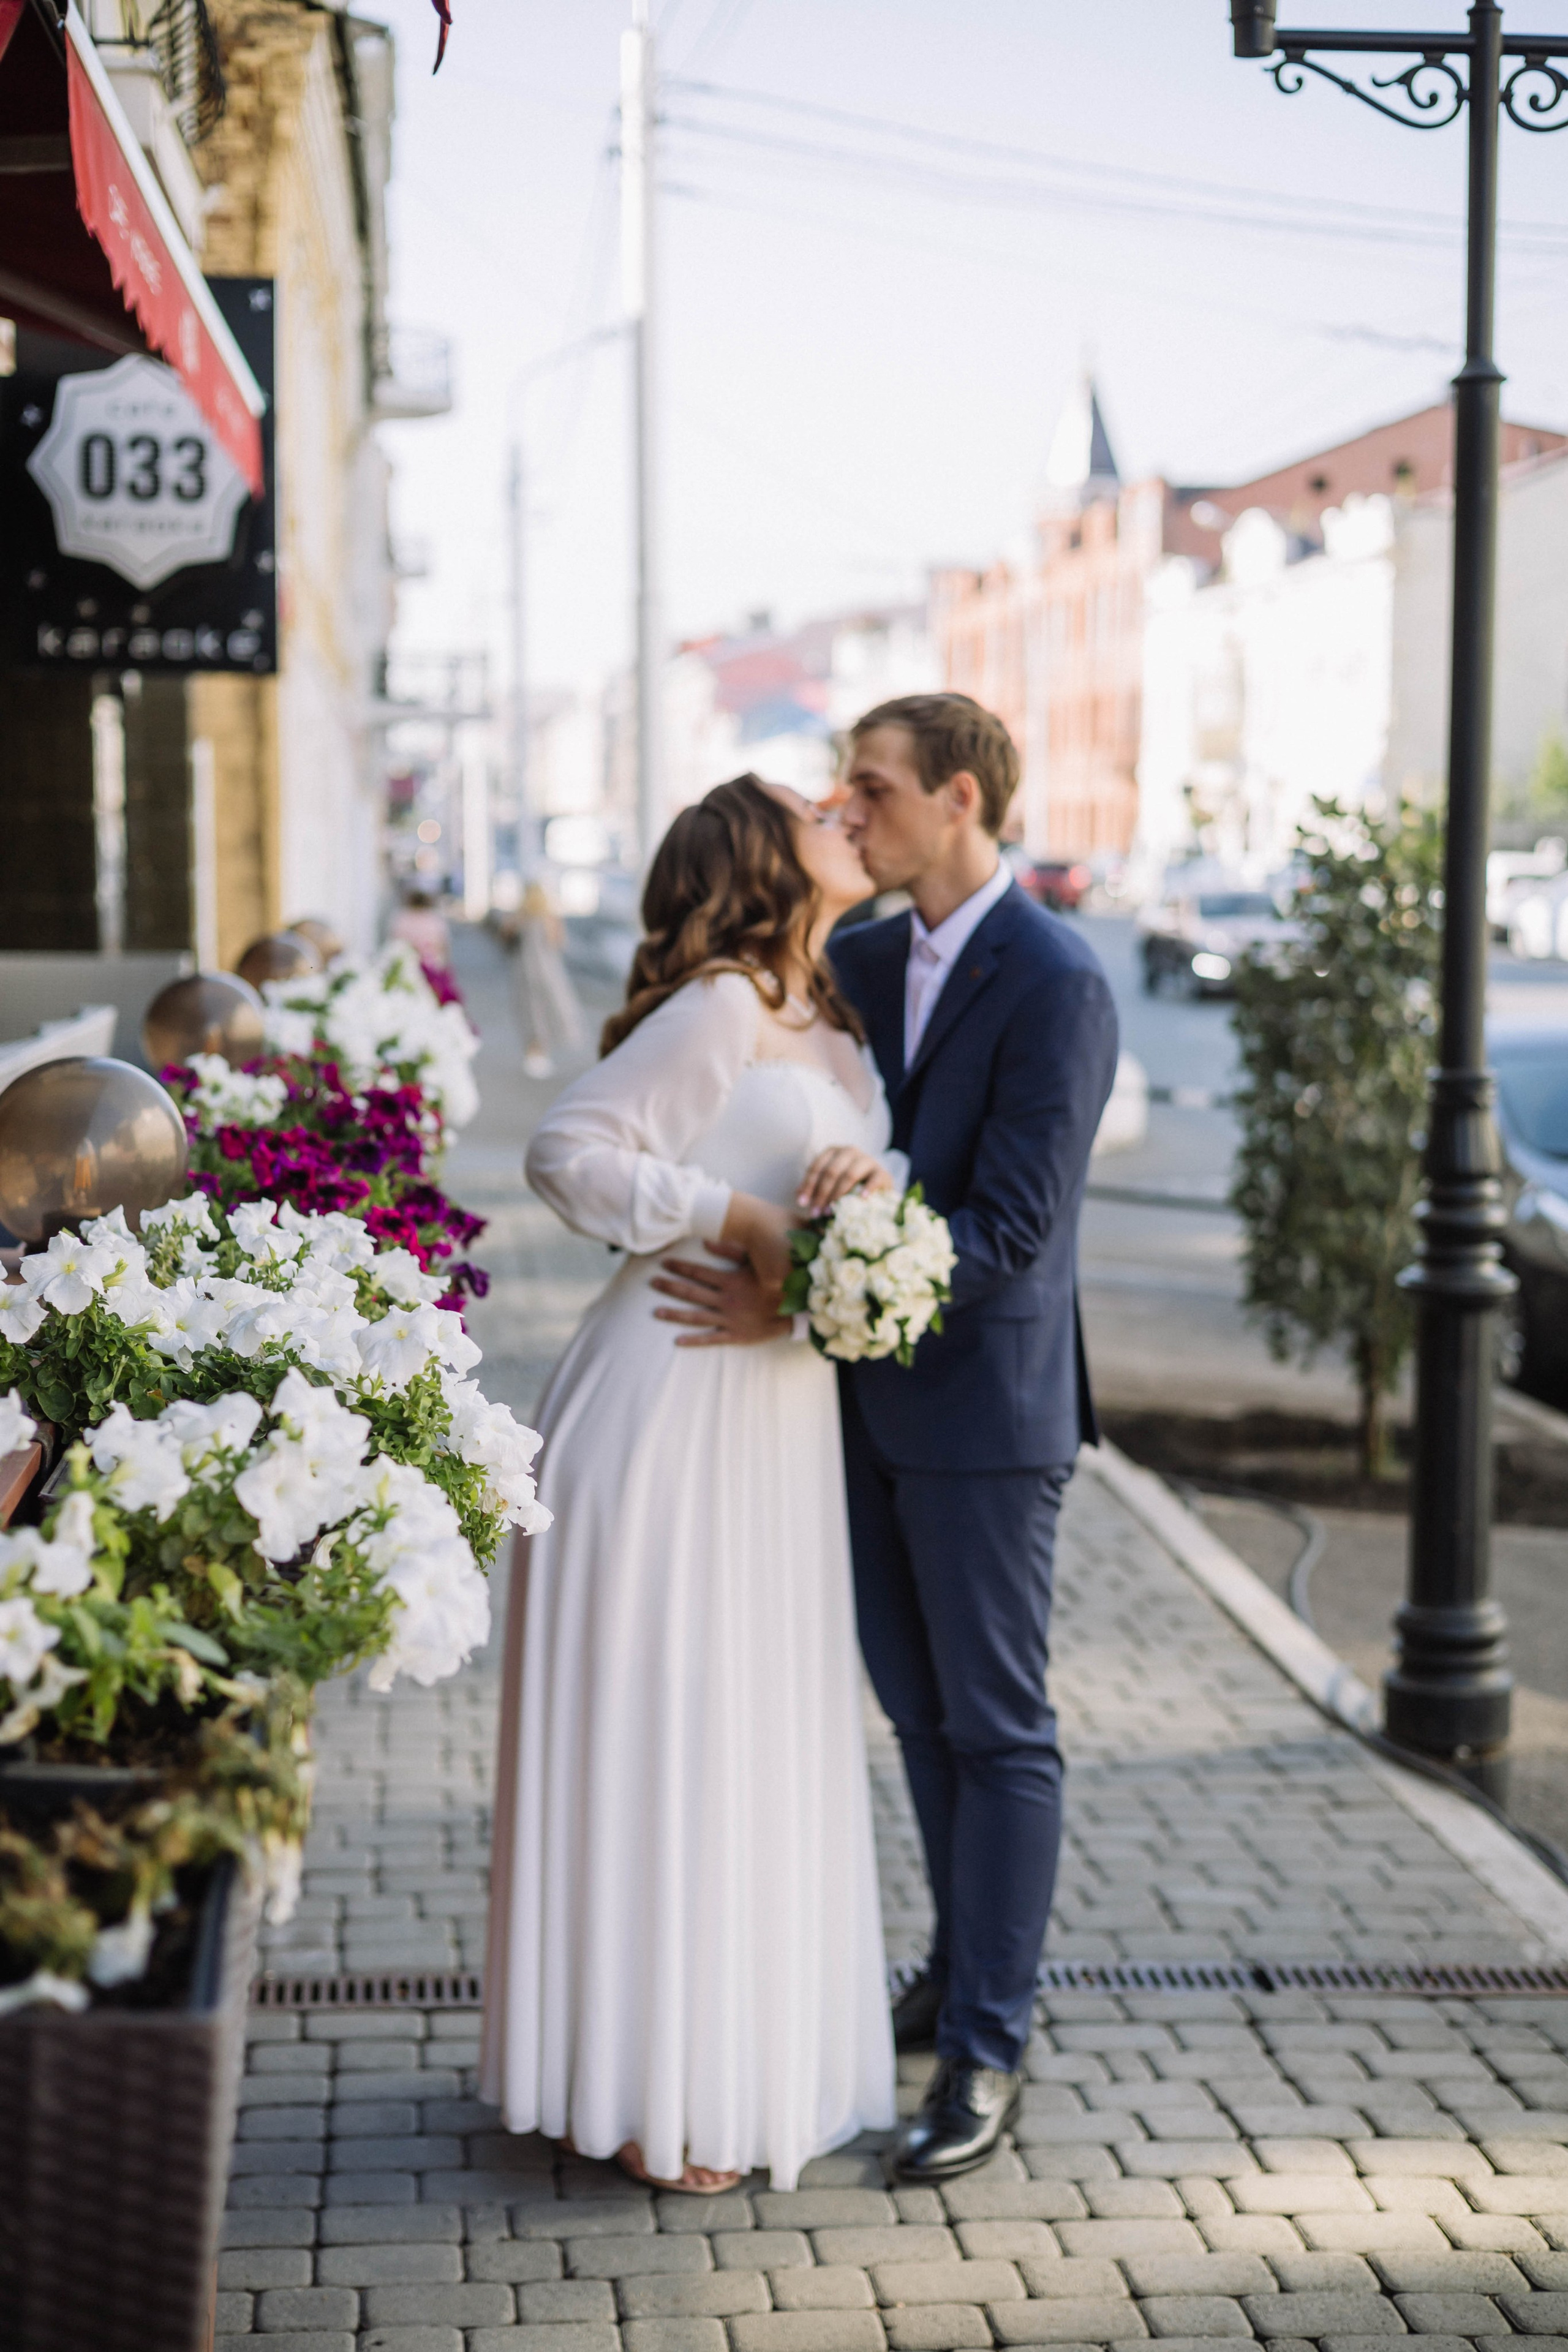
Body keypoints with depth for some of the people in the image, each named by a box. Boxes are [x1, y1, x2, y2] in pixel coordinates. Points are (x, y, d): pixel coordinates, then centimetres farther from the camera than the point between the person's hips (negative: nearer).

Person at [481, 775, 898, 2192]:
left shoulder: (836, 1032, 16)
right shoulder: (724, 1005, -11)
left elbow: (847, 1179, 10)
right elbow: (569, 1148, -16)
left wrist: (868, 1176, -12)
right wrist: (741, 1223, -18)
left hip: (778, 1411, 9)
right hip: (677, 1400, -9)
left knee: (757, 1729, 14)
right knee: (659, 1723, -1)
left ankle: (738, 2049, 27)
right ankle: (641, 2091, 10)